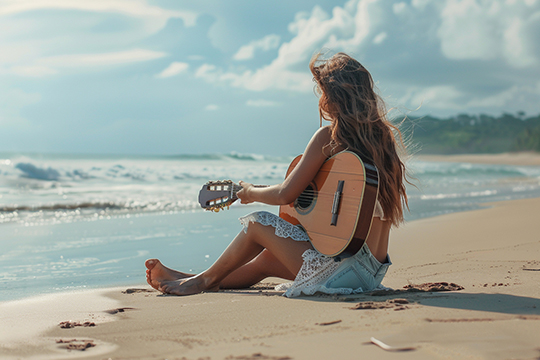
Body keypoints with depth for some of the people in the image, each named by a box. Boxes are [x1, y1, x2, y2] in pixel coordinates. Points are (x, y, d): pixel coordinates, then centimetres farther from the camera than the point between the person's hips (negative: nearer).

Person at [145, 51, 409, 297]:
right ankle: (197, 281, 37)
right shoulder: (385, 136, 10)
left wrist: (251, 192, 9)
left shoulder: (328, 136, -12)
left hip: (341, 269, -8)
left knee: (257, 223, 11)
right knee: (267, 258, 24)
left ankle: (204, 280, 29)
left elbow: (285, 194, -11)